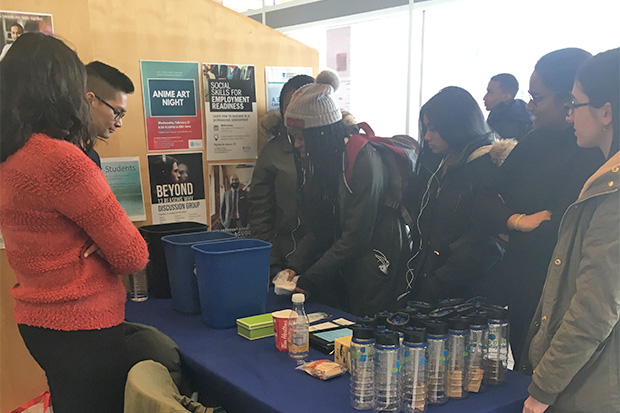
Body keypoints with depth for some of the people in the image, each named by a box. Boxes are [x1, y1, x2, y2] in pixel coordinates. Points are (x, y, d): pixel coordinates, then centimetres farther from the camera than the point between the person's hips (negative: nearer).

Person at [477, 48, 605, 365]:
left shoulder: (594, 157, -18)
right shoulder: (536, 141, 7)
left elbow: (555, 235, -24)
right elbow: (486, 203, 5)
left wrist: (511, 229, -8)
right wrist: (518, 220, -12)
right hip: (517, 291, 7)